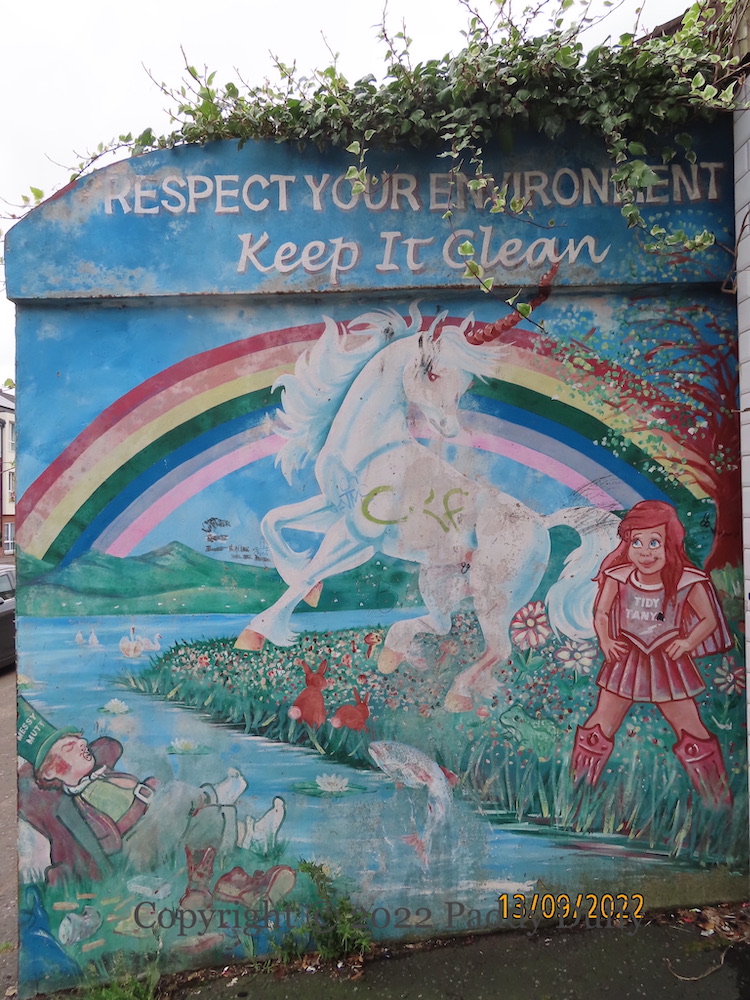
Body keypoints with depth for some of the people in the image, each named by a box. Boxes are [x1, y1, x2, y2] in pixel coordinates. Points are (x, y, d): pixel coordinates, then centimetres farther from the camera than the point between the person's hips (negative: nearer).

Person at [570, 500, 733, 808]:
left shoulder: (688, 583, -13)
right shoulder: (618, 578, -10)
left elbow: (709, 619, 0)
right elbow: (601, 613, 1)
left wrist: (688, 642, -12)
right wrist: (605, 641, -12)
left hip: (667, 663, -1)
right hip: (626, 661, 1)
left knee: (692, 732, 7)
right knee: (600, 728, 8)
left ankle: (719, 802, 27)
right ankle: (574, 791, 24)